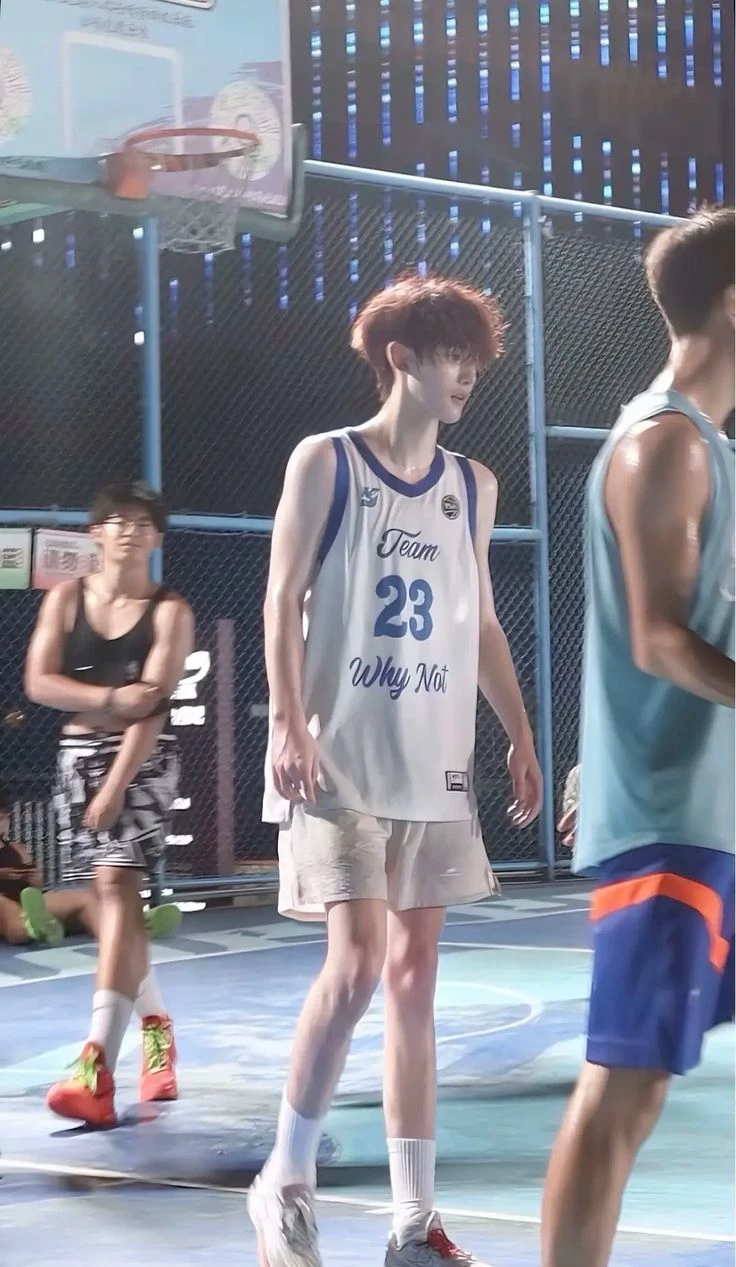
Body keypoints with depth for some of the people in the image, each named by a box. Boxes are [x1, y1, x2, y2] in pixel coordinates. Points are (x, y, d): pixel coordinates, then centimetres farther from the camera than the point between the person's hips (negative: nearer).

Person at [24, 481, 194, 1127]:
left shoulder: (170, 611, -4)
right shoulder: (65, 599, 5)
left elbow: (153, 706, -12)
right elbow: (39, 682, -3)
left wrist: (116, 785, -20)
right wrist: (110, 698, -16)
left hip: (145, 759, -4)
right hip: (79, 753, 4)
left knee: (118, 886, -18)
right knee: (115, 893, 12)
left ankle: (97, 1068, -27)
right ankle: (156, 1022, 35)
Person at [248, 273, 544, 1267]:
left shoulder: (473, 486, 12)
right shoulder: (325, 462, -2)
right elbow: (284, 600, -5)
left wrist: (521, 737, 10)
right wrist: (289, 725, -15)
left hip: (435, 766, 5)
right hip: (341, 757, -5)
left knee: (414, 978, 5)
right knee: (358, 961, -16)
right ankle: (286, 1182, 3)